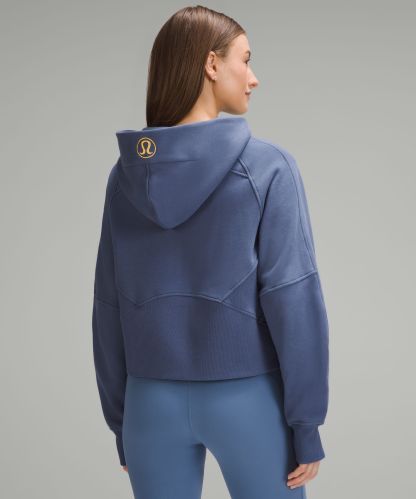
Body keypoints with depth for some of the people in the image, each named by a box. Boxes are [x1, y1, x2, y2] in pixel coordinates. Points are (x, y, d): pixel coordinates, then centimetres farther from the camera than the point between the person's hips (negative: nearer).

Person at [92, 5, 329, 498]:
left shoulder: (124, 173, 1)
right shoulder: (266, 166, -11)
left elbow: (109, 308, 4)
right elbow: (293, 298, -13)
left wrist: (119, 419, 12)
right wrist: (306, 424, -6)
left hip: (152, 402, 4)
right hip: (247, 398, -3)